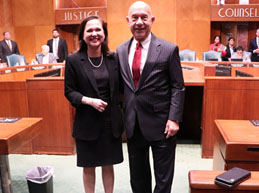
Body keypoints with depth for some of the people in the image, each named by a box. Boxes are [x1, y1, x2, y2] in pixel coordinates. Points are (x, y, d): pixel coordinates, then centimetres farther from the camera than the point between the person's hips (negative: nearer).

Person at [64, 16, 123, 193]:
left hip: (111, 121, 2)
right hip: (87, 122, -2)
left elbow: (118, 87, 7)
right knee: (88, 167, 13)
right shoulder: (74, 60, -7)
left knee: (108, 164, 16)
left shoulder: (113, 58, 0)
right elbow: (69, 92, -5)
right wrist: (89, 101, -20)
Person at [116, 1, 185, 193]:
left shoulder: (169, 49, -9)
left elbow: (178, 87, -7)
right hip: (133, 123, 4)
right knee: (137, 174, 20)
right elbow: (122, 85, 11)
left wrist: (174, 119, -13)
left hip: (160, 122, -4)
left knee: (163, 176, 13)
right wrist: (122, 112, 7)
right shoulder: (121, 50, 4)